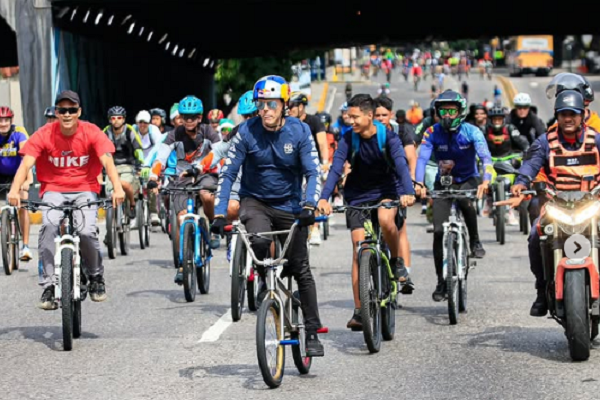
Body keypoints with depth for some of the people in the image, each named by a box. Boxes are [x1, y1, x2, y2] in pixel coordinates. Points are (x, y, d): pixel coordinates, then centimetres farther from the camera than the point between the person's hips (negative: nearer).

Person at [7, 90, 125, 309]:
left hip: (84, 189, 0)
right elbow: (26, 163, -18)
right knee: (48, 227, -29)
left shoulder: (91, 132, -9)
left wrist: (117, 188, -39)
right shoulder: (44, 134, -9)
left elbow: (107, 160, -20)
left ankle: (96, 277, 7)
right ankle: (48, 286, -23)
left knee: (86, 231, -24)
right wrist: (15, 190, -37)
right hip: (54, 190, 0)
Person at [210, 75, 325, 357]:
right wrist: (219, 214, -22)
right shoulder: (247, 132, -14)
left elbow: (313, 173, -13)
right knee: (260, 240, -33)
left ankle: (312, 333, 10)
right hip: (255, 201, -1)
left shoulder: (300, 131, -12)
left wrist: (309, 206, -31)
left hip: (289, 205, 1)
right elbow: (227, 174, -12)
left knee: (301, 270, 0)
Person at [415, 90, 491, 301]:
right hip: (443, 182, 2)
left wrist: (486, 180, -46)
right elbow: (422, 158, -23)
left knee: (466, 202, -37)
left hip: (468, 180, -2)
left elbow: (485, 157, -27)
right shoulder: (432, 133, -11)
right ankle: (441, 281, 2)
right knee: (439, 231, -10)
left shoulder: (471, 132, -15)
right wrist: (419, 184, -41)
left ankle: (475, 241, -12)